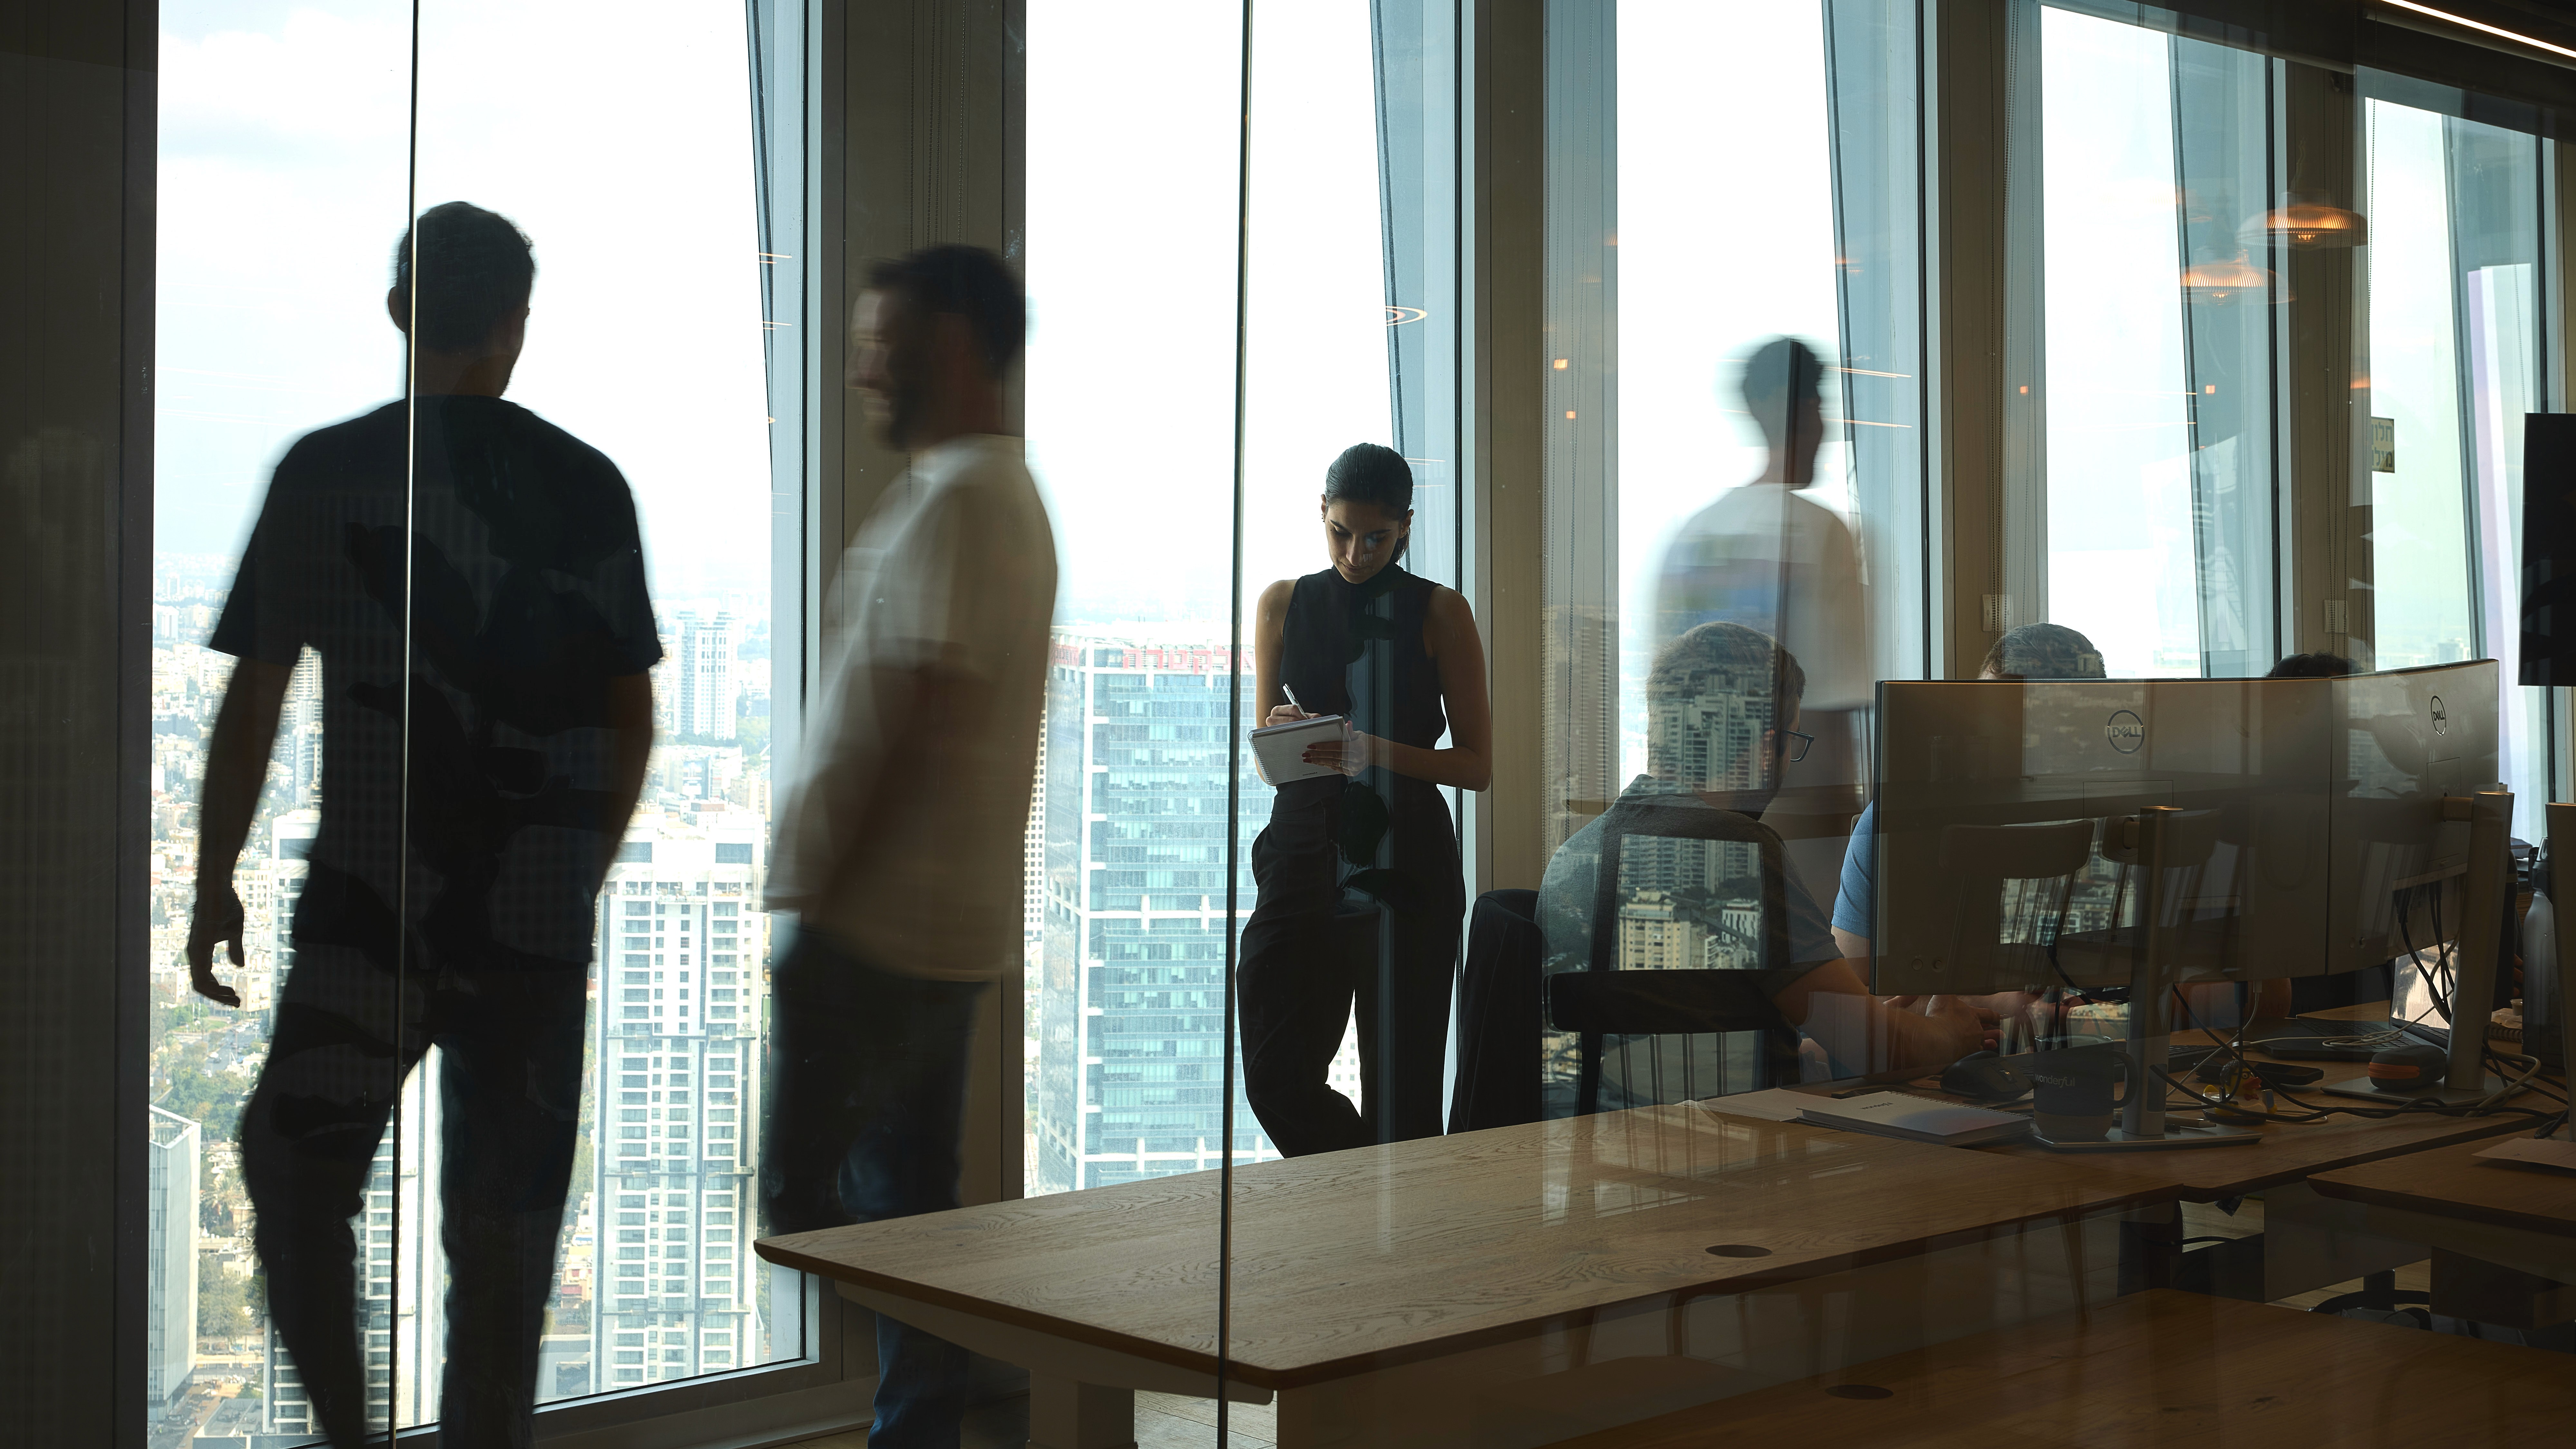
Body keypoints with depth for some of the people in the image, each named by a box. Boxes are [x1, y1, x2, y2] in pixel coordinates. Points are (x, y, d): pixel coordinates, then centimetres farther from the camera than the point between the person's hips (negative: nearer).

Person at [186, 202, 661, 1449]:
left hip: (370, 906, -2)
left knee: (294, 1166, 14)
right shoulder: (589, 488, 3)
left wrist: (214, 883, 8)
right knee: (502, 1222, 10)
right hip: (538, 917, 2)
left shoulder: (326, 471, -3)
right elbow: (630, 718, 6)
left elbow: (253, 701, -3)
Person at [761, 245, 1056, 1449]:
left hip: (877, 925, -10)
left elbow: (913, 718, -21)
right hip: (955, 923, 10)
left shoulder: (955, 499, -15)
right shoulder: (1007, 494, 17)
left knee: (802, 1197, -3)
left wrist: (816, 898, -15)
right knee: (906, 1198, 14)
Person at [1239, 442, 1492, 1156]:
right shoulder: (1283, 603, 12)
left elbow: (1478, 764, 2)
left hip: (1405, 862, -3)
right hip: (1304, 850, 3)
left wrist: (1380, 753, -15)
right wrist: (1281, 731, -8)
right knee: (1277, 1076, -4)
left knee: (1399, 1084, -5)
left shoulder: (1440, 613, 4)